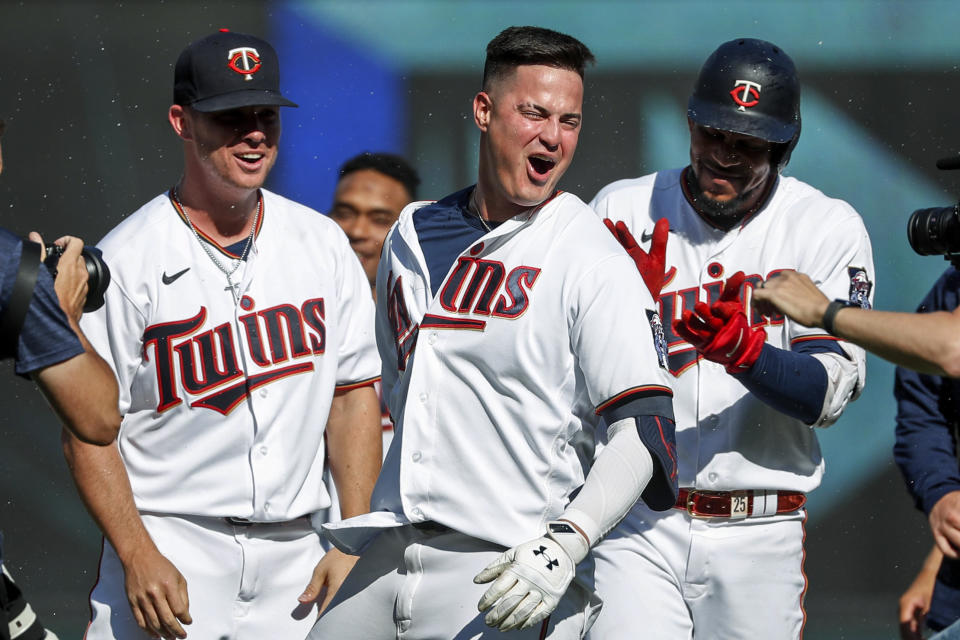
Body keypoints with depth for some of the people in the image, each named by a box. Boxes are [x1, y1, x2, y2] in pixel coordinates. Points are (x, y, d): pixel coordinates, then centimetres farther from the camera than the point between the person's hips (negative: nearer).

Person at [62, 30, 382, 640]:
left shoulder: (323, 245, 7)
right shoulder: (126, 264, -6)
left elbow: (353, 394, 9)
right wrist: (139, 558, -17)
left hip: (295, 555, 4)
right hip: (169, 546, -4)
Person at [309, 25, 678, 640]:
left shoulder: (595, 264, -7)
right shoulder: (411, 235, 12)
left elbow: (643, 433, -14)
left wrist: (564, 546, -26)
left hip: (511, 571, -6)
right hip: (392, 557, 6)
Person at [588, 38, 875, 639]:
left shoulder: (829, 228, 1)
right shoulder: (621, 212, 2)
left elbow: (828, 395, -8)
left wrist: (742, 350, -26)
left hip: (760, 536, 1)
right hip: (635, 525, 0)